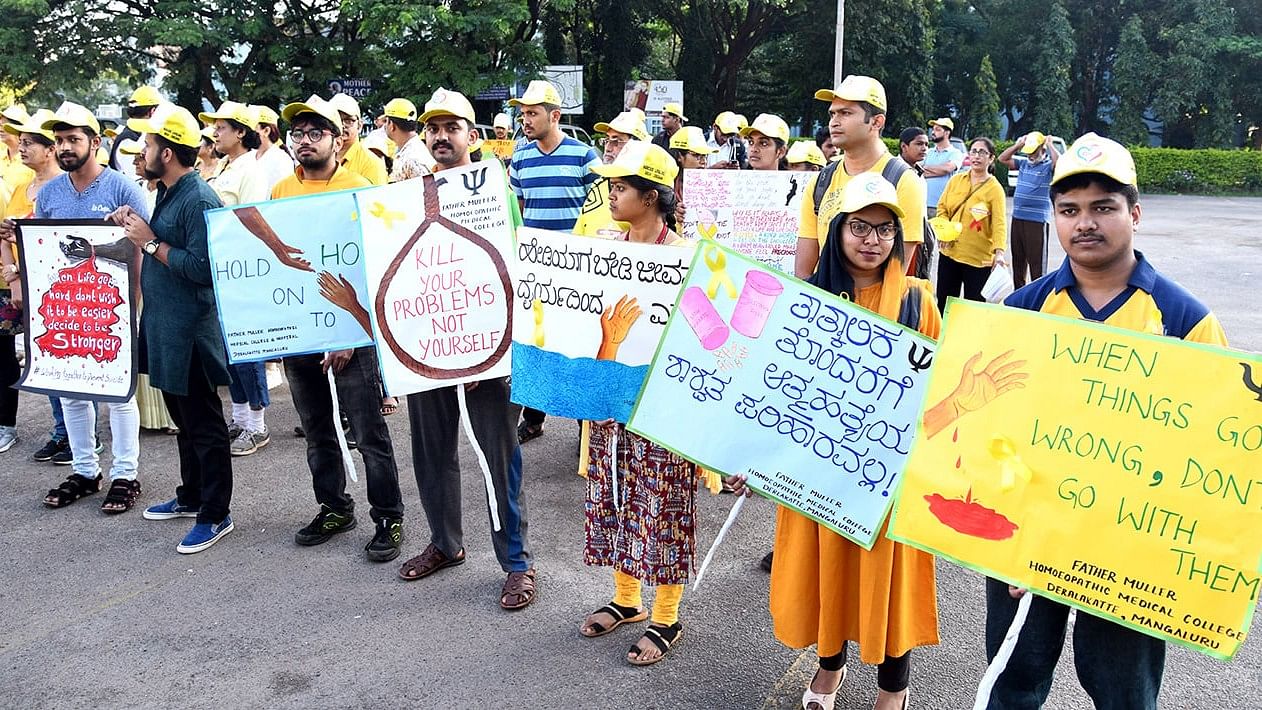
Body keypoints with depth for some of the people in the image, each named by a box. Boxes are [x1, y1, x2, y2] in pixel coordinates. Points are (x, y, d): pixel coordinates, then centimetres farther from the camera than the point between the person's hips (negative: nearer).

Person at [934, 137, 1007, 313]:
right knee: (943, 303, 14)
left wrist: (999, 251, -33)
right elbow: (942, 208, 11)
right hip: (949, 252, 4)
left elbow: (1000, 223, -18)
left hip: (979, 258, -4)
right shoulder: (956, 180, 5)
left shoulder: (995, 189, -9)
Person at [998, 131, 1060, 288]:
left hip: (1037, 220, -7)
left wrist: (1050, 145, -14)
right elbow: (1002, 159, 12)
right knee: (1017, 260, 16)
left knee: (1036, 262, -4)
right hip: (1017, 218, 7)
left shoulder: (1049, 165, -6)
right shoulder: (1023, 162, 11)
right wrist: (1018, 145, 3)